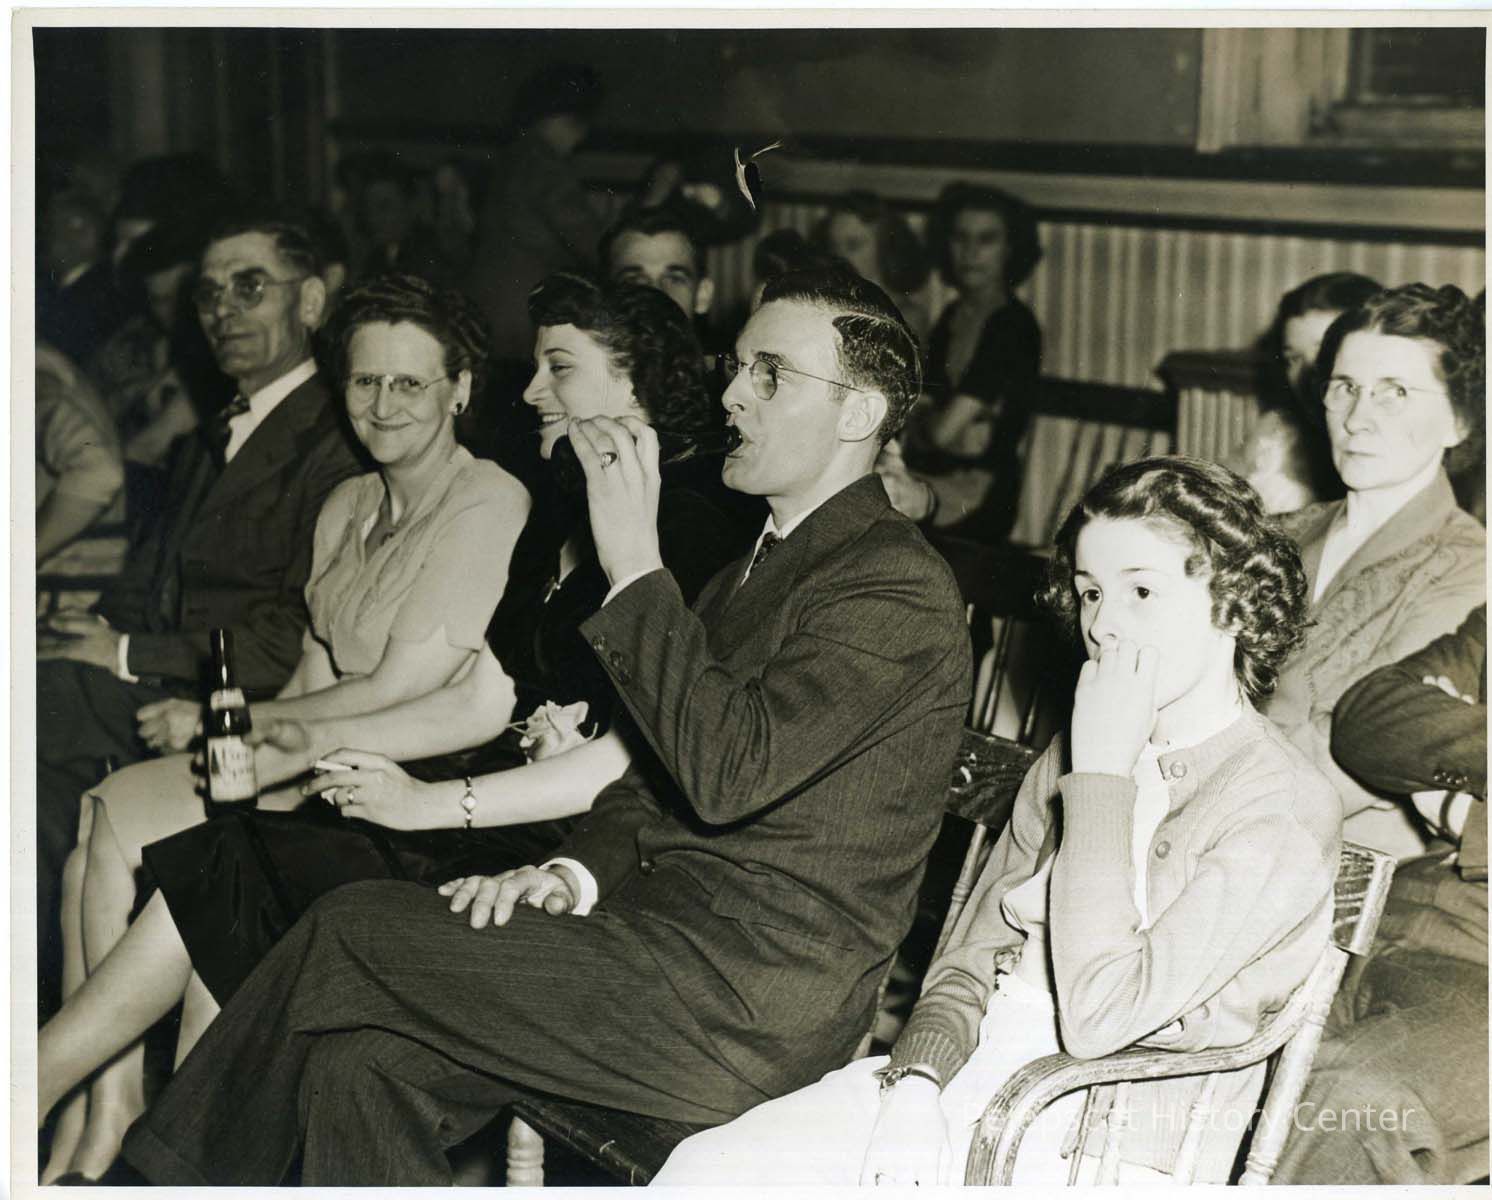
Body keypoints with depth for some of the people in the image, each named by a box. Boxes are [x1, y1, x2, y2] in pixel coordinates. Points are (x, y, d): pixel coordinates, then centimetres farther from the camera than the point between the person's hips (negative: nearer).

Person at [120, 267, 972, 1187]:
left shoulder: (900, 587, -12)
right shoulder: (762, 563, 19)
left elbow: (724, 771, -24)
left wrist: (635, 566, -19)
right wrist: (580, 872, 1)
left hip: (749, 1005, -8)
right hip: (668, 939, 9)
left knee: (351, 934, -9)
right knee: (361, 1065, -9)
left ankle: (199, 1167, 9)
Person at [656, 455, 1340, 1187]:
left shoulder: (1283, 812, -9)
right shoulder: (1072, 757, 15)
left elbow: (1097, 1015, -18)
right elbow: (969, 959, 14)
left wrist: (1103, 773, -15)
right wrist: (912, 1086, -7)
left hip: (1099, 1153, -7)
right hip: (963, 1076, 7)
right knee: (705, 1170, -16)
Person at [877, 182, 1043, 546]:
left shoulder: (1015, 327, -11)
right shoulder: (952, 317, 14)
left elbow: (943, 431, -14)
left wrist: (919, 422, 5)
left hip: (977, 493, -7)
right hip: (933, 473, 7)